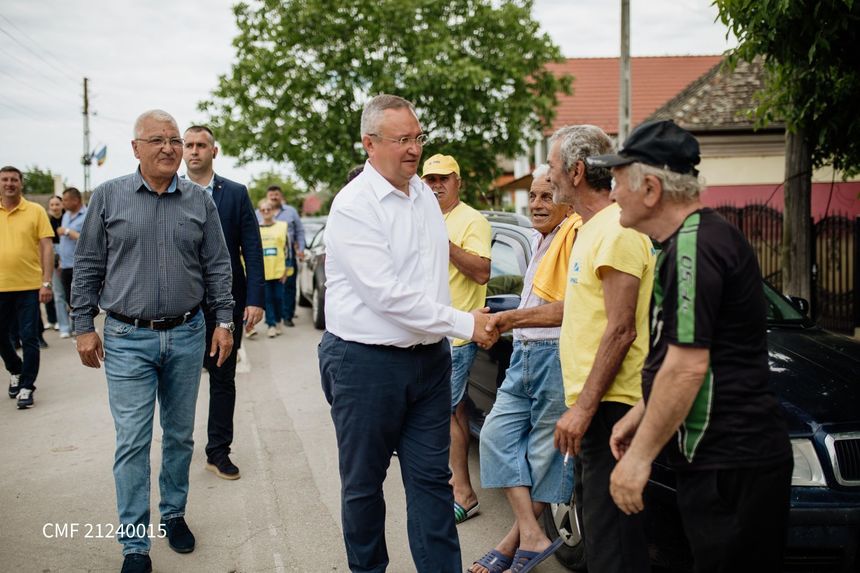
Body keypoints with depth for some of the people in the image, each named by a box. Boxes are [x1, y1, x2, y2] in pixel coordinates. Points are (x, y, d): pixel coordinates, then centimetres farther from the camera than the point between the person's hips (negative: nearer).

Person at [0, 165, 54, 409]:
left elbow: (47, 247, -3)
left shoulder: (36, 211, -1)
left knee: (29, 338, -1)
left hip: (29, 286, -3)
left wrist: (46, 282, -10)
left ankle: (26, 387, 8)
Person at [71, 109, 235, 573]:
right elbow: (88, 267, 2)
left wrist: (223, 321, 2)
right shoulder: (108, 196, -1)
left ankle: (173, 514, 31)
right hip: (128, 339, -2)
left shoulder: (199, 200, 4)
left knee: (180, 435, 13)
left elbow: (217, 266, 7)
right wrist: (83, 326, -1)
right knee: (132, 442, -2)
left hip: (187, 335, 2)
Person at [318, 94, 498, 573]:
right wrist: (464, 324, -18)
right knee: (363, 482, 9)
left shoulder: (425, 195, 9)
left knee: (432, 478, 8)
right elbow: (387, 294, -21)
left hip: (429, 357, 6)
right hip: (365, 361, -6)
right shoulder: (353, 206, -15)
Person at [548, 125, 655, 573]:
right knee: (595, 532, 20)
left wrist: (585, 407, -22)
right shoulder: (590, 229, 17)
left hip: (610, 406, -11)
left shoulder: (617, 230, -16)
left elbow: (620, 330, -21)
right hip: (590, 406, 11)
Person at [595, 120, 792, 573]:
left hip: (729, 463, -10)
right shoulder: (696, 237, 15)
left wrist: (641, 454, -17)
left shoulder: (694, 246, -19)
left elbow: (688, 366, -23)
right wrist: (641, 413, 20)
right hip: (725, 454, 10)